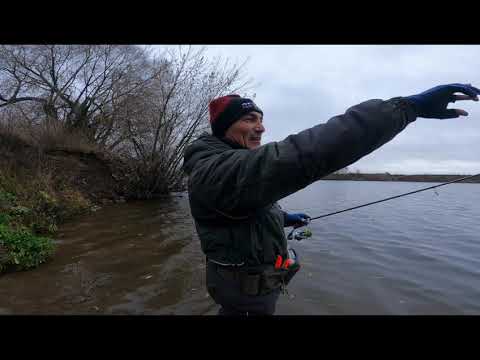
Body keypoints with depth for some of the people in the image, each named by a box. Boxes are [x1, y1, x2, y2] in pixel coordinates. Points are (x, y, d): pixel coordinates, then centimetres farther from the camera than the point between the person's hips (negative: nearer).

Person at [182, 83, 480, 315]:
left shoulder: (226, 169, 6)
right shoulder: (217, 170, -31)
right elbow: (303, 155, -44)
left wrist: (283, 218, 13)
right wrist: (407, 106, -41)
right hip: (248, 291, -9)